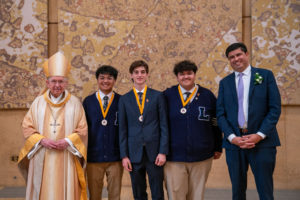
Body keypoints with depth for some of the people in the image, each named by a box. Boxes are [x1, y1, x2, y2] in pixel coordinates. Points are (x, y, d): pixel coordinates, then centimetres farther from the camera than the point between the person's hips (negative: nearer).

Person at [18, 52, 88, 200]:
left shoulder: (74, 103, 3)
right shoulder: (38, 102, 6)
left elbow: (82, 130, 2)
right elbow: (27, 127, 4)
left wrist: (68, 141, -13)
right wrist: (42, 140, -11)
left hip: (66, 160, -1)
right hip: (42, 160, 1)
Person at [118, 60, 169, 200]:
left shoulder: (157, 96, 4)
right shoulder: (124, 99, 7)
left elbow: (164, 126, 1)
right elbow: (122, 129, 6)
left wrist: (163, 152, -6)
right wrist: (124, 155, 0)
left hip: (154, 152, -1)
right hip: (134, 153, 1)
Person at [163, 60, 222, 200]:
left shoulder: (207, 95, 4)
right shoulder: (167, 95, 1)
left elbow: (216, 123, 8)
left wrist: (218, 148, 10)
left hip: (202, 157, 1)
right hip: (174, 158, -1)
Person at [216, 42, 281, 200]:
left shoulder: (265, 75, 4)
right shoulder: (225, 82, 11)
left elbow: (275, 108, -2)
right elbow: (220, 113, 6)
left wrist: (260, 135, -12)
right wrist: (232, 137, -9)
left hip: (262, 141, -2)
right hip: (234, 142, 2)